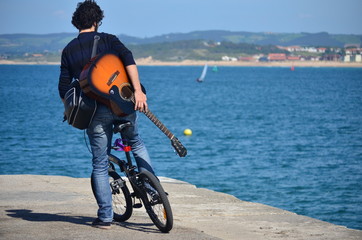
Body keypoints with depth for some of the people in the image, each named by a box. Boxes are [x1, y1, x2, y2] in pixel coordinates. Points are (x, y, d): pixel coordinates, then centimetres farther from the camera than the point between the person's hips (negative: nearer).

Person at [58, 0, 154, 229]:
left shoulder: (69, 50, 9)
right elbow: (128, 58, -15)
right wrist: (138, 91, -20)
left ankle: (105, 217, 5)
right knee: (136, 142, 27)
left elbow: (64, 88, 6)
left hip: (96, 112, 0)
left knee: (100, 165, 8)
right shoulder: (107, 39, 4)